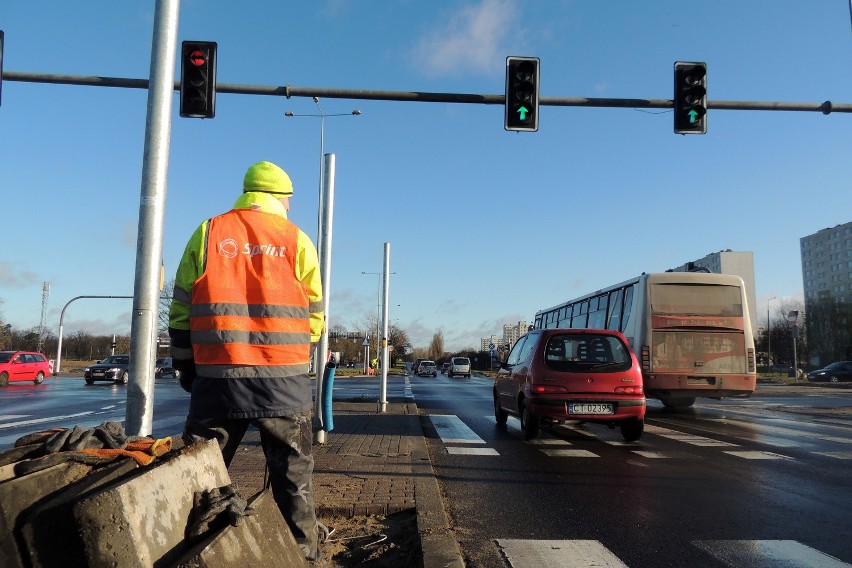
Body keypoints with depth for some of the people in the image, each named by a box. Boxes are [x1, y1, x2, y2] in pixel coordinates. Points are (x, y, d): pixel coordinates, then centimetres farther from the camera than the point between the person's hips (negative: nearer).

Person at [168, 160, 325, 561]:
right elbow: (314, 318, 5)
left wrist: (186, 367, 17)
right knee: (293, 476, 12)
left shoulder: (207, 233, 6)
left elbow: (181, 312, 6)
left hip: (217, 378, 1)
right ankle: (303, 554, 19)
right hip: (284, 379, 0)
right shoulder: (297, 241, 4)